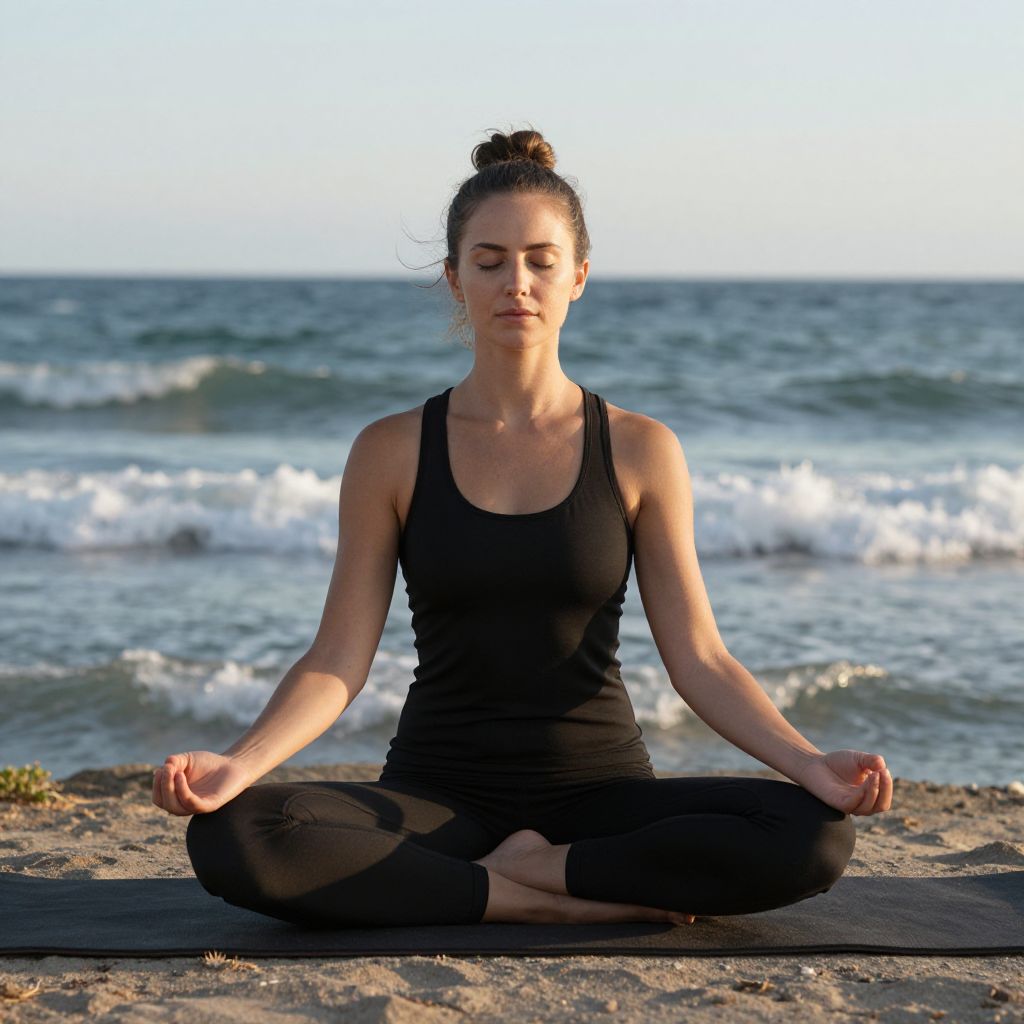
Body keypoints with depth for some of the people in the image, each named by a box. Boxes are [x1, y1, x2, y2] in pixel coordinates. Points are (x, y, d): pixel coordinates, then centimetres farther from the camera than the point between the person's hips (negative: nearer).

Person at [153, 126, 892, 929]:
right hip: (439, 795, 1)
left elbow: (698, 659, -1)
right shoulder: (391, 453, 1)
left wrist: (809, 763, -17)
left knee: (813, 837, -28)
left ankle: (525, 870, -11)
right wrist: (236, 765, -20)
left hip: (600, 788, 0)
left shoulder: (640, 451, 1)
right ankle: (597, 900, -20)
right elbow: (339, 659, -3)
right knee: (232, 840, -30)